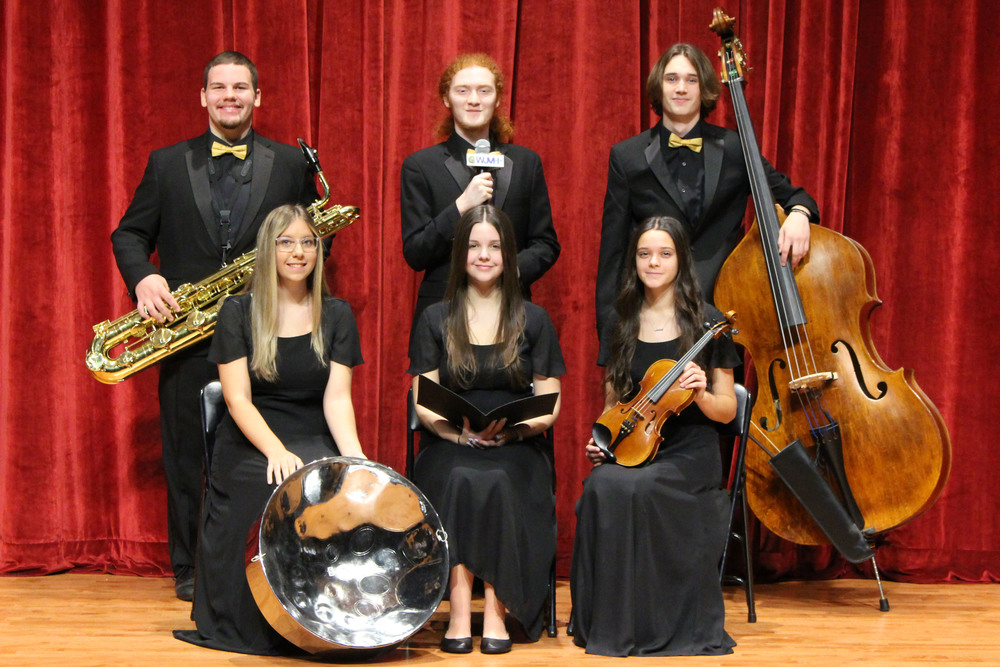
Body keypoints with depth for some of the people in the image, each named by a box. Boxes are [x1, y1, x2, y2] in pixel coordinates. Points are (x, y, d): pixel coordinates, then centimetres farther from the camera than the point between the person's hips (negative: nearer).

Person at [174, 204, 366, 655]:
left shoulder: (336, 315, 9)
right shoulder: (238, 312, 3)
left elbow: (337, 398, -1)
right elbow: (237, 399, -6)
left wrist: (354, 456, -19)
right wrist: (276, 452, -22)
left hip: (315, 441, 2)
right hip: (250, 444, -2)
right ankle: (258, 630, -15)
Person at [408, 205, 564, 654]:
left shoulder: (533, 320, 10)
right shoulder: (435, 321, 11)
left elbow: (550, 405, 8)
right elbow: (423, 403, 6)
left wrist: (512, 430, -13)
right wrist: (460, 432, -15)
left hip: (516, 449, 0)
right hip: (450, 445, 0)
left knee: (500, 482, -34)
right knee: (460, 481, -34)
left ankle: (496, 609, -27)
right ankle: (459, 610, -31)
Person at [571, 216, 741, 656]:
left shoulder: (707, 323, 1)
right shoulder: (621, 326, 12)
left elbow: (727, 411, 3)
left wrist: (701, 393, -17)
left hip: (688, 454, -3)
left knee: (631, 487, -34)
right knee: (600, 487, -31)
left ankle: (655, 623, -18)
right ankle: (608, 621, -16)